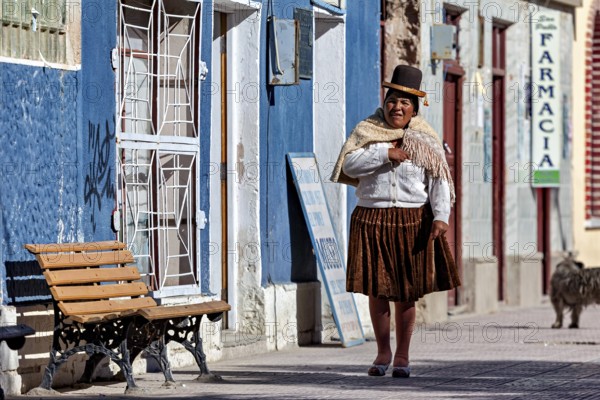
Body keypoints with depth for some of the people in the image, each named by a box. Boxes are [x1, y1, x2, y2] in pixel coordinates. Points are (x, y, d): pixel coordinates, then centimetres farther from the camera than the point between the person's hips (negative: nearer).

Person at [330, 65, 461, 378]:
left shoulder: (426, 139, 5)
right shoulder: (367, 131, 6)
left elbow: (439, 180, -1)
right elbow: (349, 165, -7)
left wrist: (441, 216, -15)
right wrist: (385, 154, -15)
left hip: (413, 222, 0)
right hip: (372, 221, 1)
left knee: (406, 292, 2)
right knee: (377, 290, 4)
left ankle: (402, 355, 11)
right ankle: (383, 352, 17)